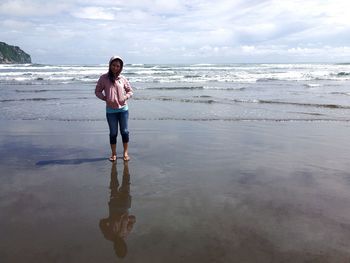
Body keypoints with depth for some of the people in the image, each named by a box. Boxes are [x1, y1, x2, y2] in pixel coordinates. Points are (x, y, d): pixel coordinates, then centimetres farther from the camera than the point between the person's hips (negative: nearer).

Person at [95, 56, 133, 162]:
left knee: (124, 131, 7)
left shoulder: (122, 78, 1)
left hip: (123, 109, 1)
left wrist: (125, 98, -8)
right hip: (110, 110, -1)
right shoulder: (103, 78, -3)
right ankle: (113, 154, 21)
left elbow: (130, 91, 11)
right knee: (113, 133, 8)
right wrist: (106, 99, -12)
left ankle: (125, 153, 20)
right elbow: (97, 91, 3)